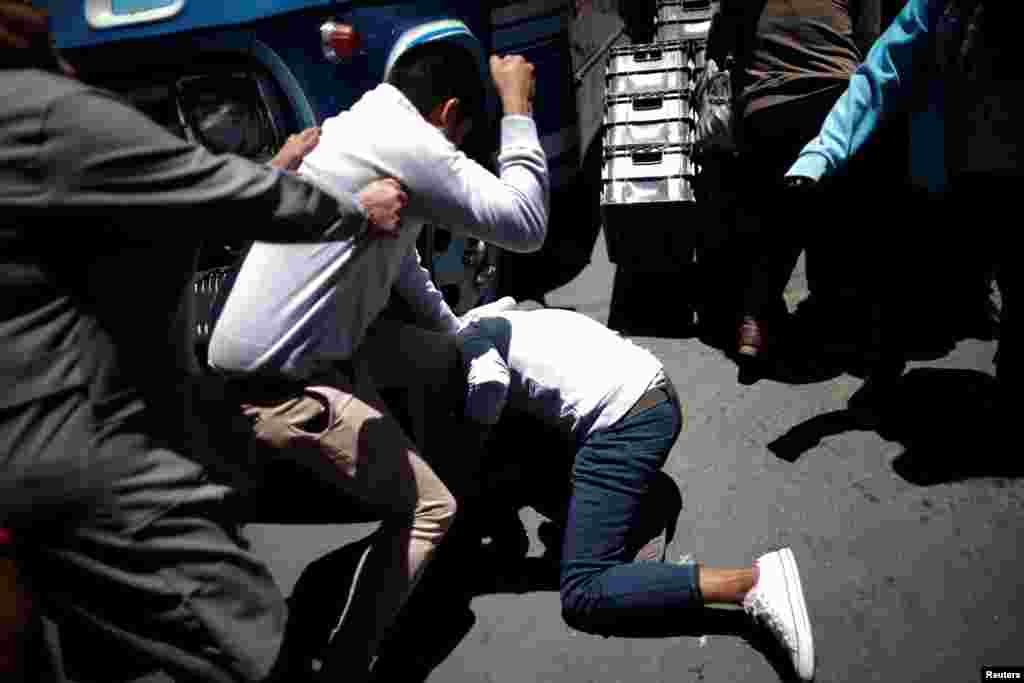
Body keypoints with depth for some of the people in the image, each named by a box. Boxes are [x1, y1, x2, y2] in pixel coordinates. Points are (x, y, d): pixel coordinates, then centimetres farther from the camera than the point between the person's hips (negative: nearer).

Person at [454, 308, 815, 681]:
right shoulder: (506, 321, 24)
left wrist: (466, 467, -1)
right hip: (657, 396, 10)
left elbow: (491, 383, -17)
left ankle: (751, 583, -17)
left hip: (625, 424, -10)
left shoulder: (470, 339, -1)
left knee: (584, 593, -9)